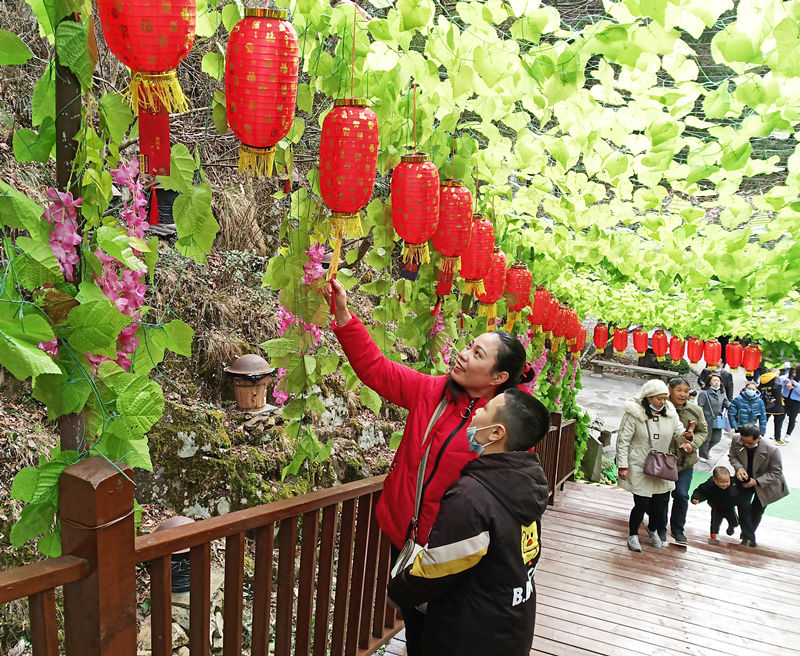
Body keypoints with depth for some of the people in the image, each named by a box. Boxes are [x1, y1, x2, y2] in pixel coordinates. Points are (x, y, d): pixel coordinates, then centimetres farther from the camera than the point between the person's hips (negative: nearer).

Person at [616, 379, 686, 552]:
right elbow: (623, 441, -9)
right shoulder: (634, 414, -13)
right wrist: (623, 466, -12)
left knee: (660, 502, 9)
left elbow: (679, 434, 7)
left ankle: (653, 530, 39)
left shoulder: (670, 413, 1)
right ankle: (633, 535, 20)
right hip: (639, 467, -5)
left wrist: (686, 437, -18)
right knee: (642, 503, -5)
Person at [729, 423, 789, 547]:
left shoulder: (772, 450, -33)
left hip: (764, 483, -2)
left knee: (757, 510, 10)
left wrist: (756, 481, -30)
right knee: (742, 505, -10)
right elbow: (732, 456, -3)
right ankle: (749, 537, 6)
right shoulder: (736, 441, -23)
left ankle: (748, 534, 36)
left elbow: (776, 473, -21)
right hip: (745, 478, 2)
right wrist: (738, 467, -25)